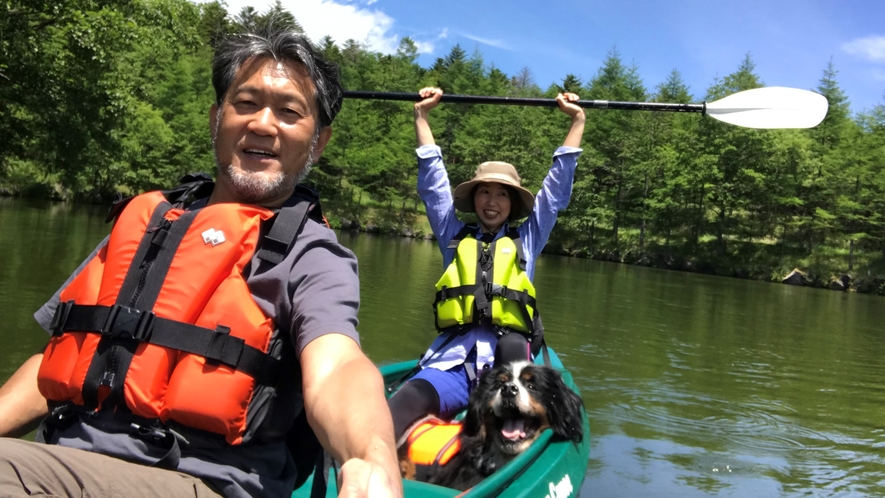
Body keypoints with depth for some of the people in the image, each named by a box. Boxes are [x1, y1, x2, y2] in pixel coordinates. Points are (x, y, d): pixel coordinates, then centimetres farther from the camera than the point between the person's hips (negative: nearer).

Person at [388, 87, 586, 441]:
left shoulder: (526, 240, 21)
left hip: (510, 361, 0)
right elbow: (433, 184, 21)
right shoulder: (455, 237, 22)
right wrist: (421, 116, 23)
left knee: (511, 343, -38)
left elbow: (557, 189, 20)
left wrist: (577, 120, 21)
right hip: (452, 358, 0)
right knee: (408, 402, -33)